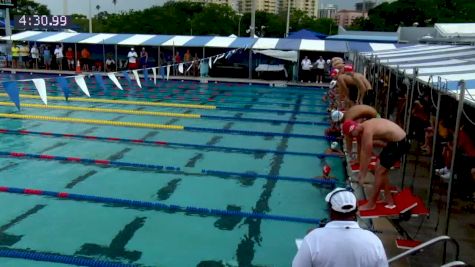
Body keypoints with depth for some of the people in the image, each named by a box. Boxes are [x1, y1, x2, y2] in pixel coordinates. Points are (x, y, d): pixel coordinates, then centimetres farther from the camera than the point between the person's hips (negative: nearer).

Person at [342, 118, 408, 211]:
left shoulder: (367, 131, -25)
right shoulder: (362, 128, 4)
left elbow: (366, 155, -19)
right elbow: (362, 150, 10)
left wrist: (362, 175, -10)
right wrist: (361, 171, 14)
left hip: (398, 143, -9)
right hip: (394, 140, 9)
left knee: (379, 172, -3)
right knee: (382, 171, 15)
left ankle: (371, 204, 8)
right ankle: (389, 201, 25)